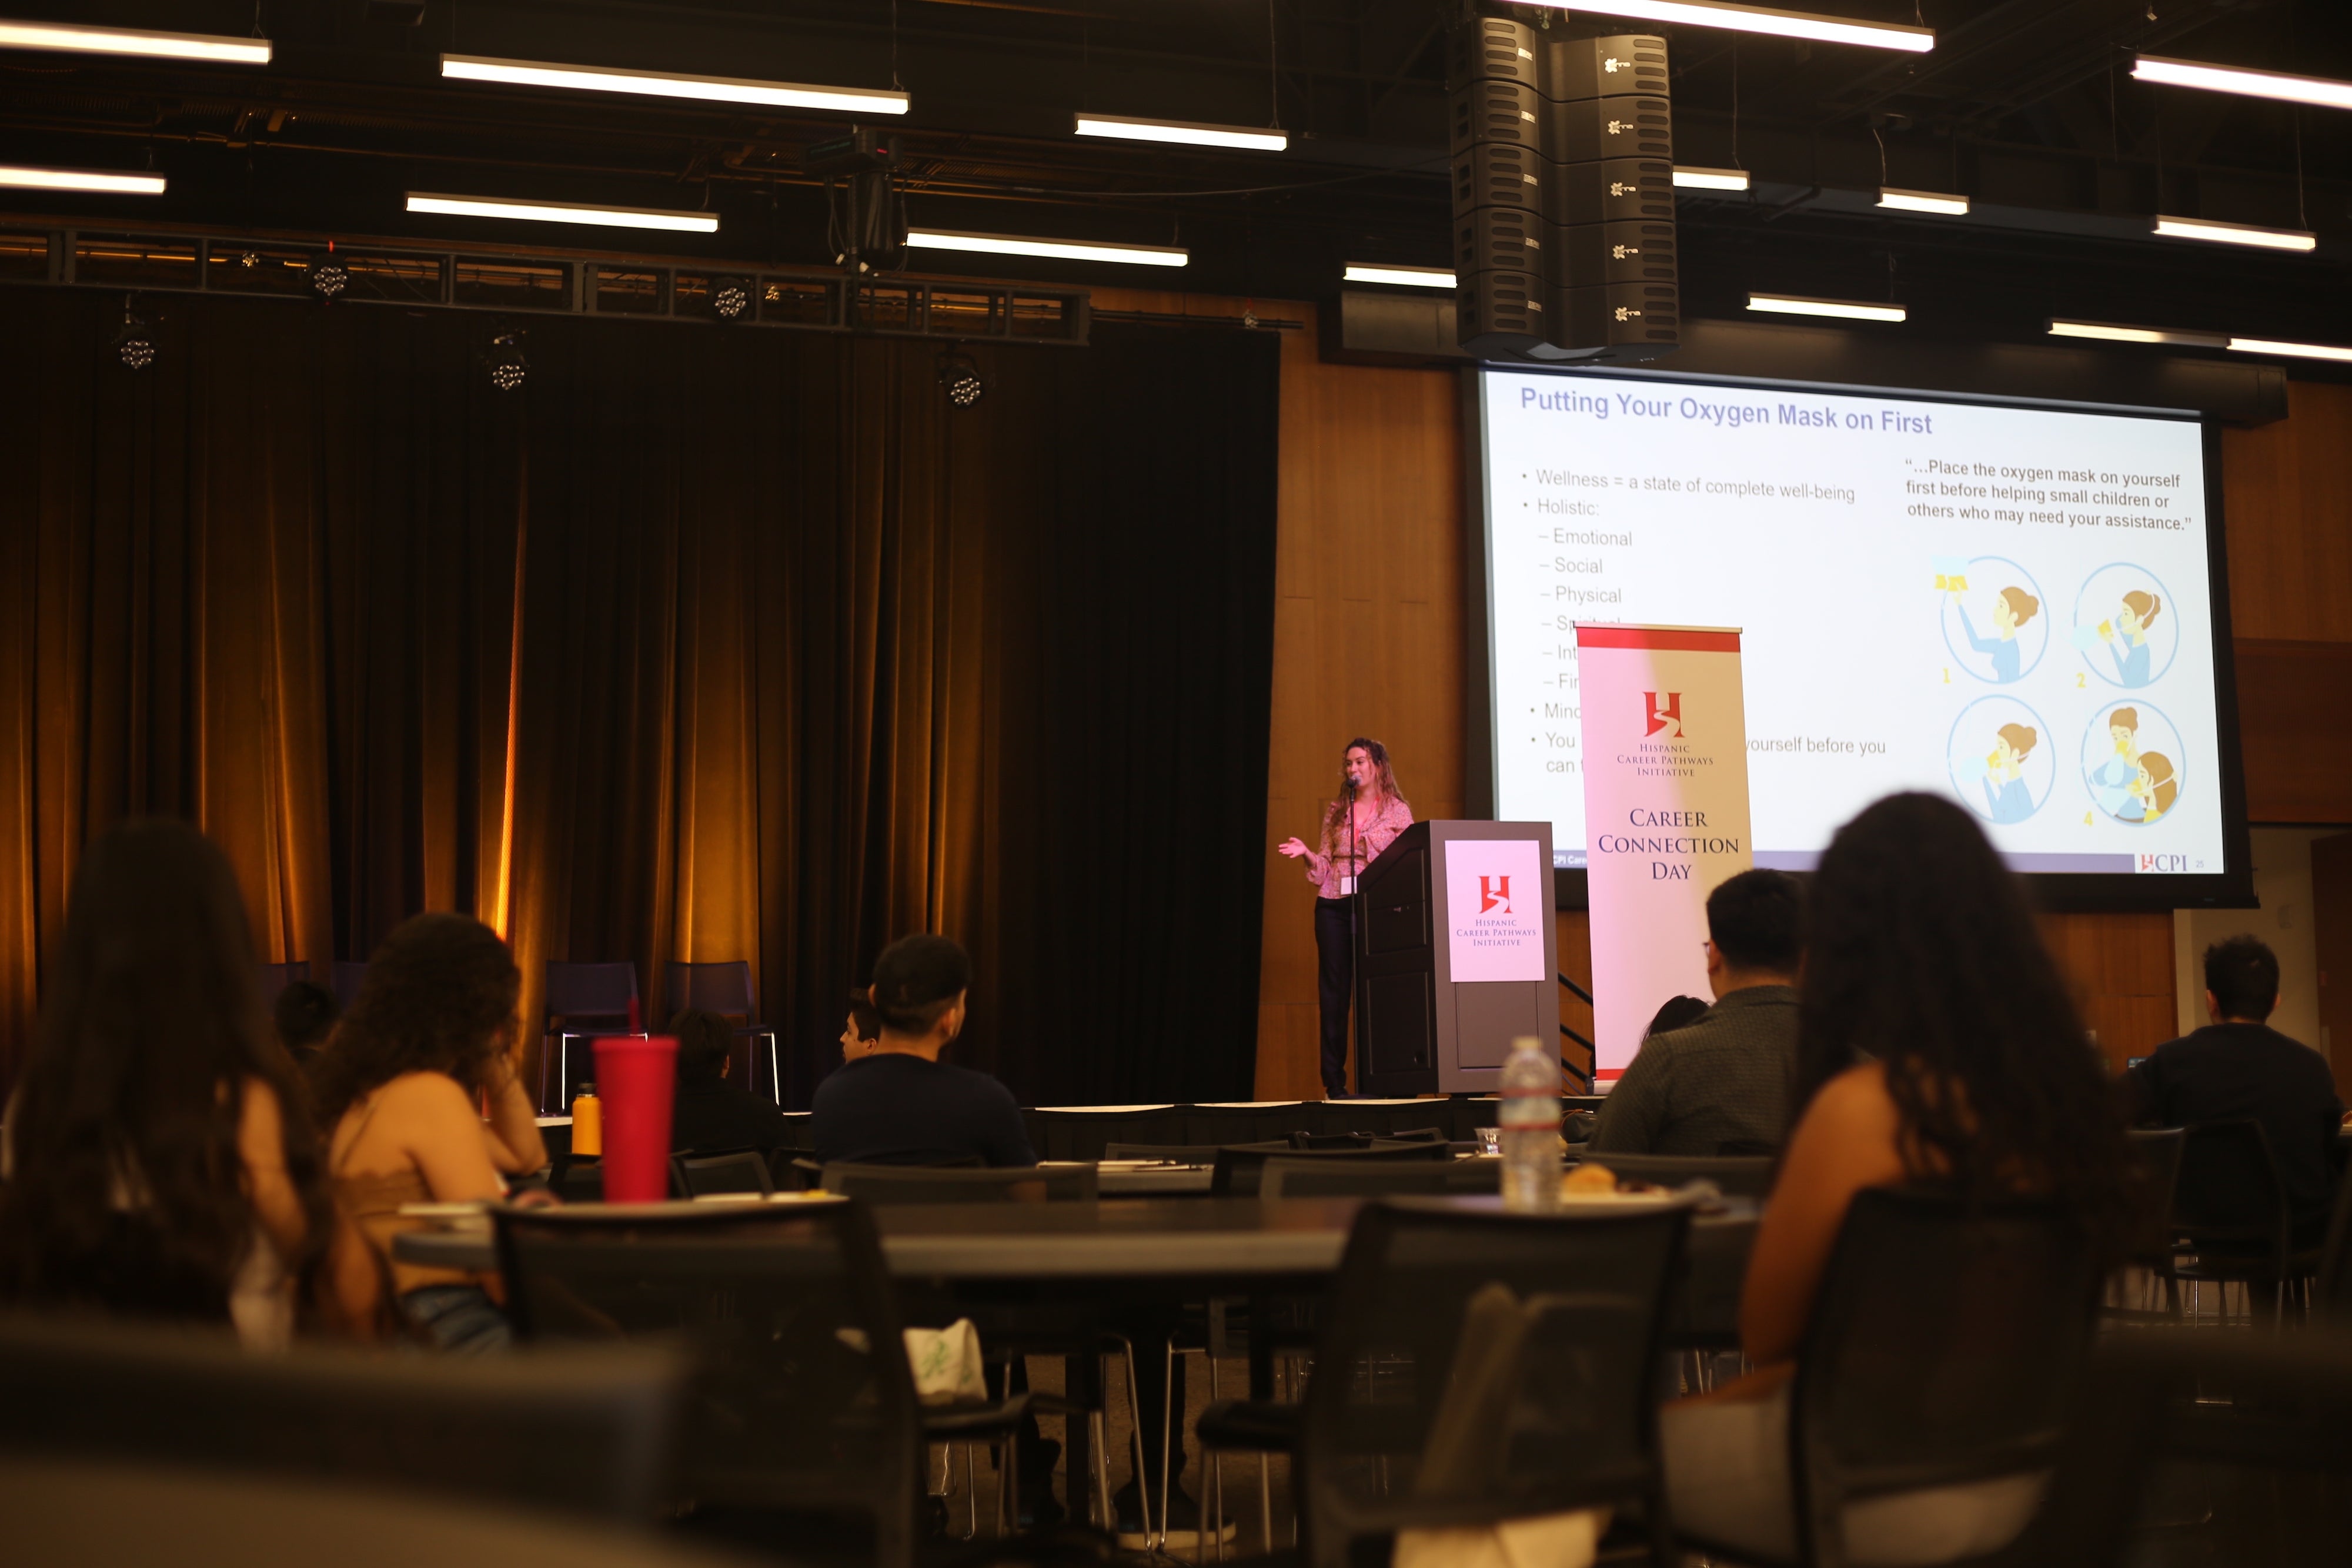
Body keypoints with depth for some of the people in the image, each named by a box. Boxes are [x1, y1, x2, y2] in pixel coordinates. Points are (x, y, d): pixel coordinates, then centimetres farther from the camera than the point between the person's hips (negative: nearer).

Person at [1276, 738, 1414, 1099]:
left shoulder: (1398, 811, 5)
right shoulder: (1336, 812, 14)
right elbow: (1326, 866, 12)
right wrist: (1306, 853, -6)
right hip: (1334, 907, 3)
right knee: (1334, 991, 0)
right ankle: (1334, 1082, 1)